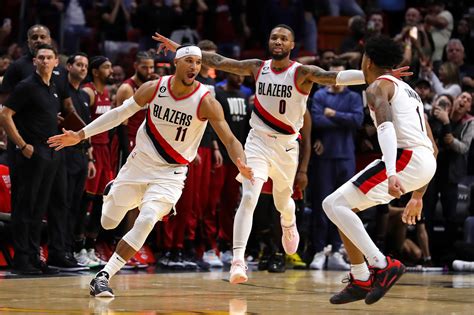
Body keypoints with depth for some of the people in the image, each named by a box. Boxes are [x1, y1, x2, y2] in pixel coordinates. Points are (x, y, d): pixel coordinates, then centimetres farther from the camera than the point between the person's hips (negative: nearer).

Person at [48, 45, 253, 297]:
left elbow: (230, 139, -19)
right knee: (108, 222, 12)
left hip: (170, 173, -3)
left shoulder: (206, 102, -18)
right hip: (139, 163, 3)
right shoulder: (153, 89, -10)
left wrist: (241, 164, -41)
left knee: (145, 222, -25)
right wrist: (80, 135, 1)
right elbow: (120, 113, 2)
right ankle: (113, 192, 50)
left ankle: (103, 277, -18)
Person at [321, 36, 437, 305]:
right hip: (427, 162, 9)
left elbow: (386, 126, -17)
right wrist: (418, 196, 34)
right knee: (345, 207, 17)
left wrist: (391, 174, -30)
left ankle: (382, 265, -19)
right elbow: (432, 146, 30)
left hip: (407, 157, -9)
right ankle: (360, 281, 15)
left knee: (334, 205, -11)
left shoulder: (378, 86, 3)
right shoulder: (408, 91, 30)